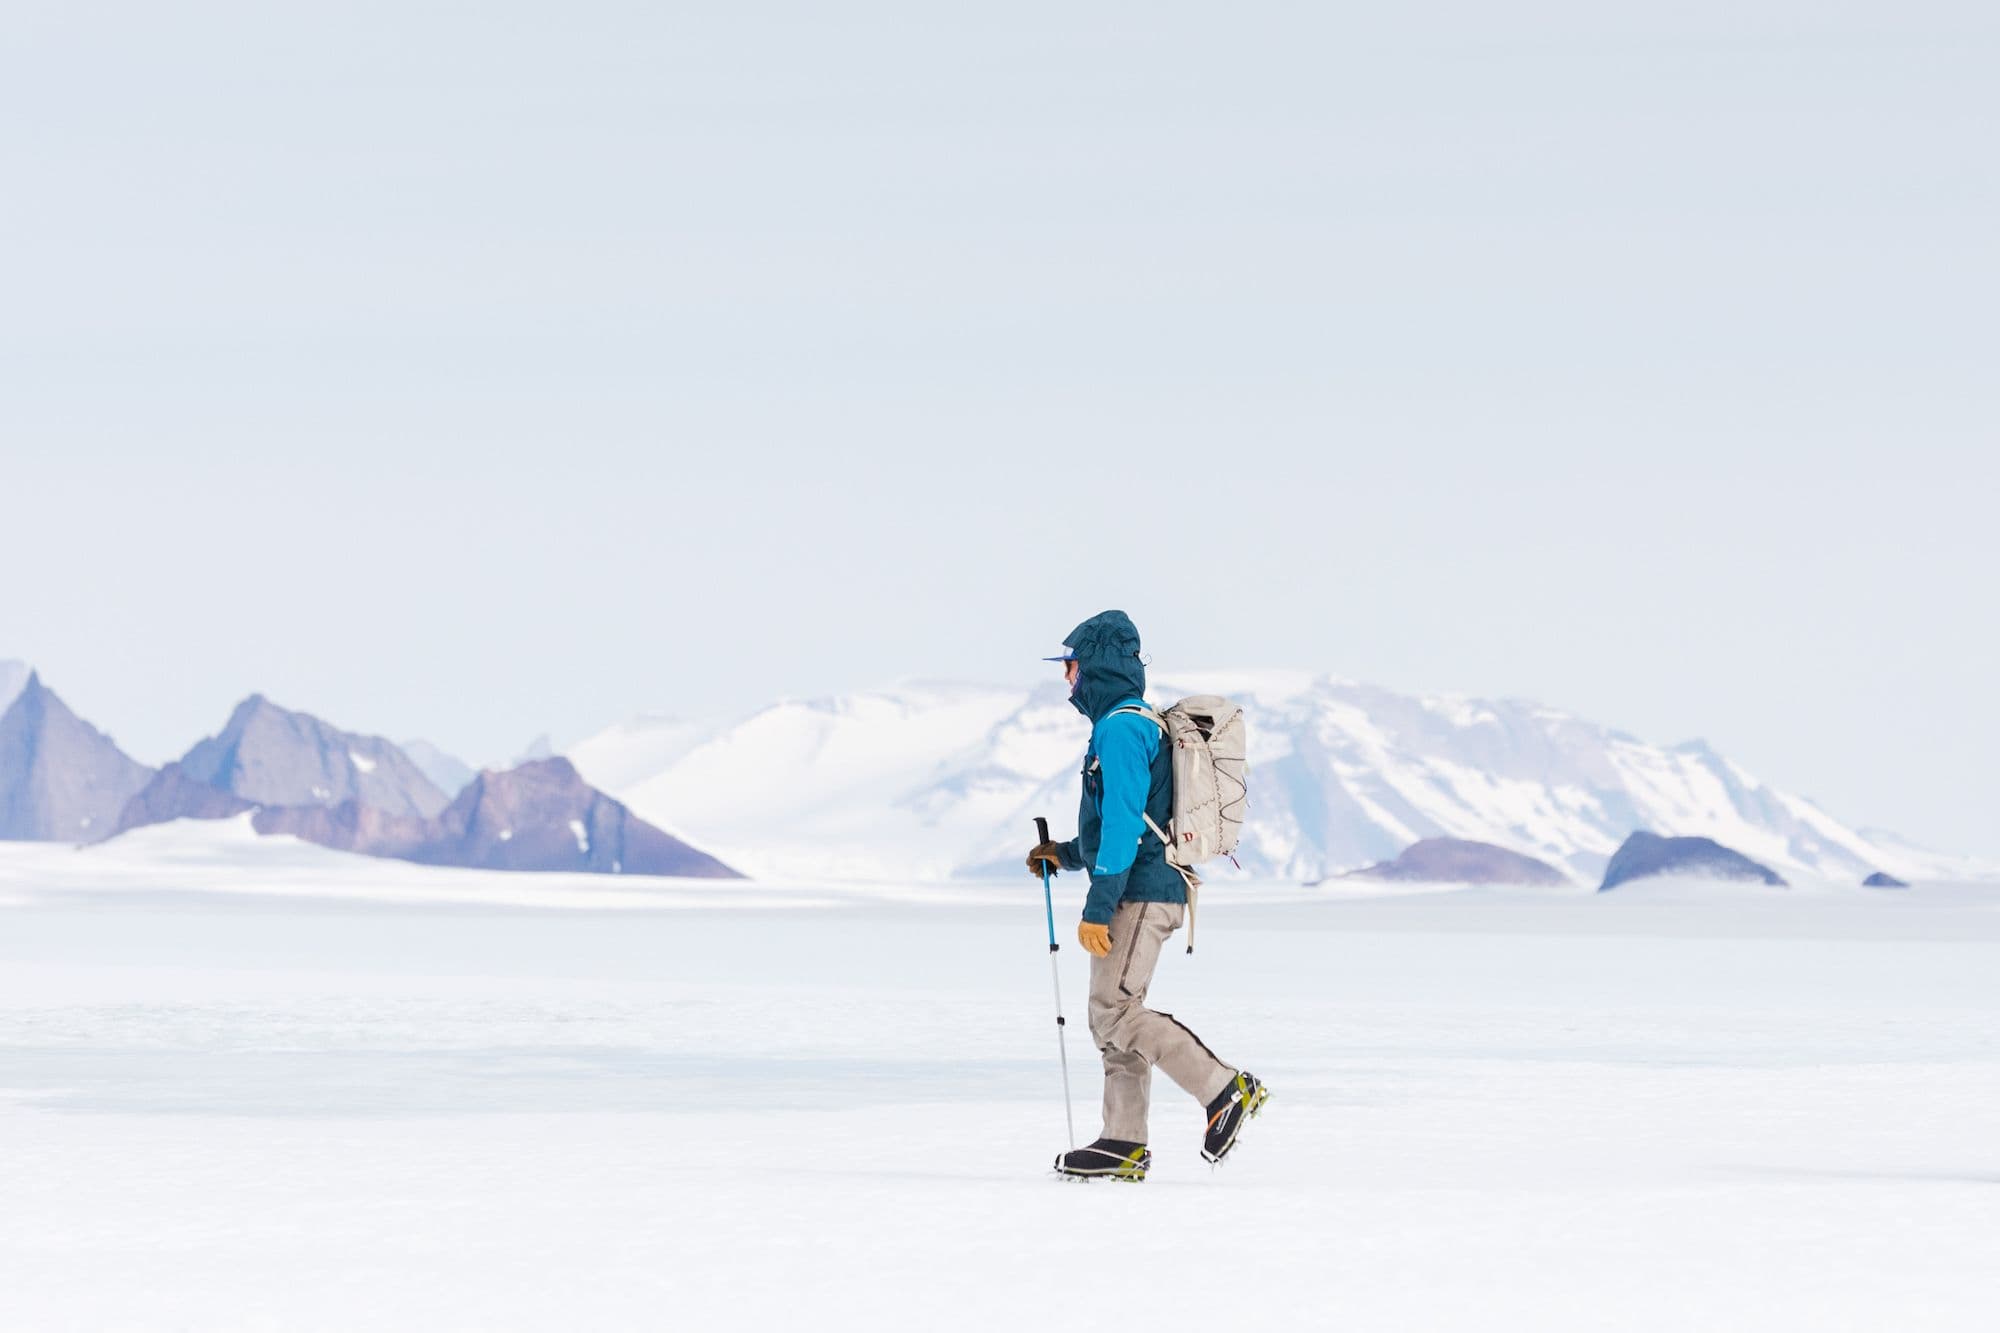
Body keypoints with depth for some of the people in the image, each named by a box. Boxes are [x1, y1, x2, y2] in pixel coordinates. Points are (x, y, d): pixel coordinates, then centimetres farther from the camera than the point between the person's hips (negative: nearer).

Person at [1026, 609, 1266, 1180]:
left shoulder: (1119, 728, -13)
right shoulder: (1140, 724, 20)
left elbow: (1124, 825, -20)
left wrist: (1098, 908, -21)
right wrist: (1064, 854, 23)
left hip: (1139, 895, -10)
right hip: (1151, 891, 10)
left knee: (1115, 1011, -13)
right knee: (1112, 1015, 9)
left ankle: (1226, 1089, -16)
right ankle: (1123, 1143, 8)